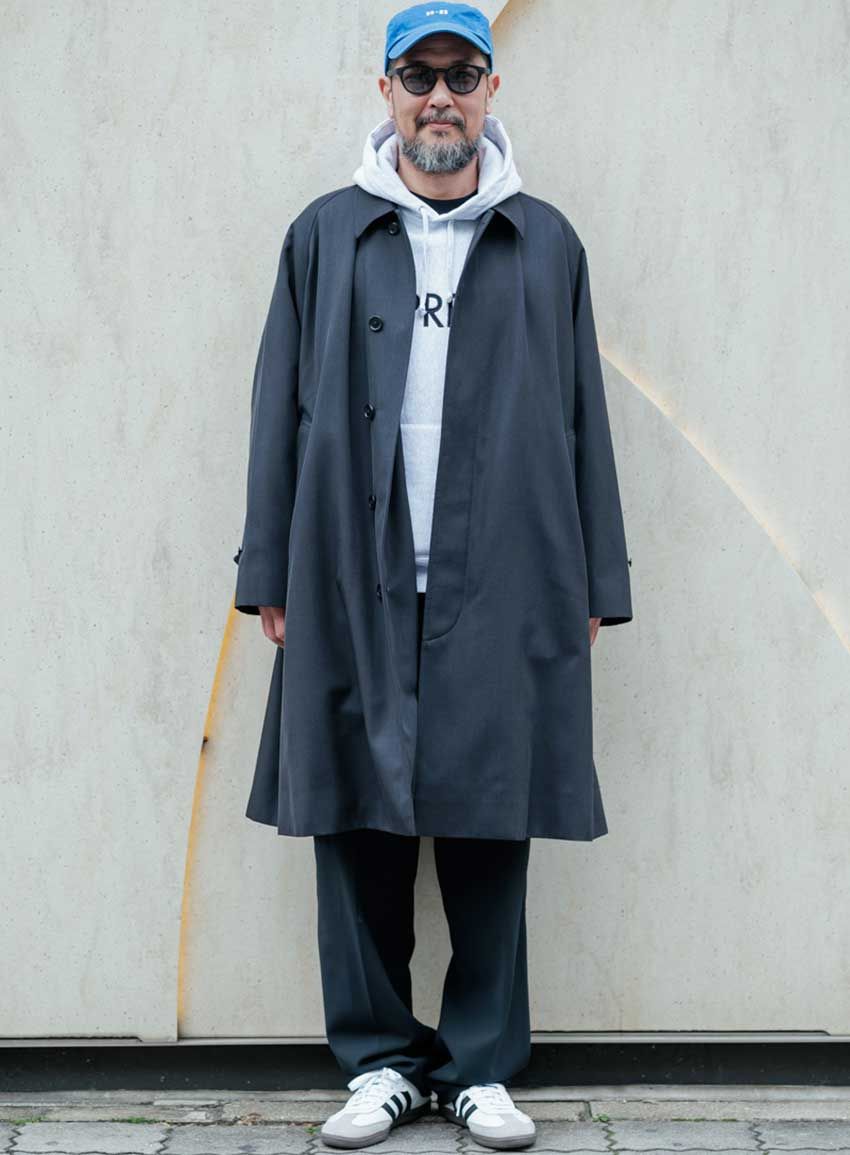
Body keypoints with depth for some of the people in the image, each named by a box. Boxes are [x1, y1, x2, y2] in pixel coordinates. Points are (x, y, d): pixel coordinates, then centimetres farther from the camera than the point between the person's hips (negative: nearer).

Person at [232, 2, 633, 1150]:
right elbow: (280, 409, 8)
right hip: (355, 585, 0)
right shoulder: (326, 235, 10)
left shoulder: (547, 243, 11)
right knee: (358, 821, 3)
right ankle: (381, 1060, 16)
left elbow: (583, 420, 10)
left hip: (501, 588, 0)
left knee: (492, 827, 3)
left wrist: (594, 584, 5)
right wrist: (270, 574, 3)